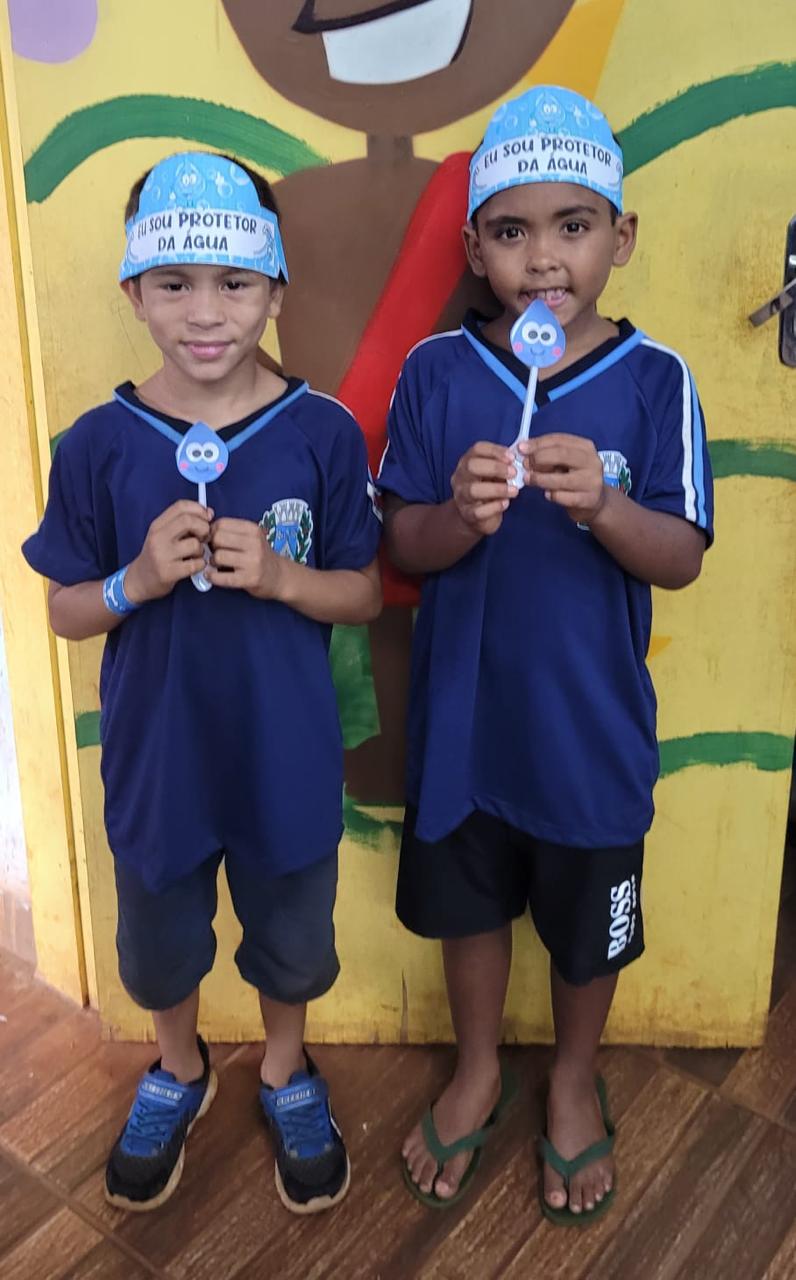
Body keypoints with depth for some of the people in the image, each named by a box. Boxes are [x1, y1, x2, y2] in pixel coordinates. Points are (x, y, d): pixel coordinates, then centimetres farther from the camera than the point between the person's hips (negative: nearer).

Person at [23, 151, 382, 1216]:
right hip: (155, 755, 1)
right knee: (159, 944, 23)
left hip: (287, 757, -1)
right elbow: (64, 612, -3)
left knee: (291, 938, 21)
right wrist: (138, 579, -22)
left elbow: (365, 595, -6)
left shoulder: (324, 433, -12)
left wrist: (278, 576, -24)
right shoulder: (99, 444, -10)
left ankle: (286, 1073, 51)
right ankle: (179, 1071, 54)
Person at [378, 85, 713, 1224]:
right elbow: (401, 546, -6)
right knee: (468, 903, 20)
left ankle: (575, 1079, 47)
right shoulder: (435, 372, -7)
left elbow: (682, 560, -11)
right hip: (462, 714, 1)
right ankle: (478, 1070, 47)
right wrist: (462, 515, -27)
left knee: (588, 926, 18)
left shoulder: (655, 381, -9)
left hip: (591, 724, -1)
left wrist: (603, 505, -31)